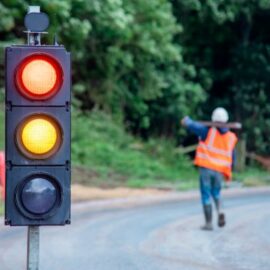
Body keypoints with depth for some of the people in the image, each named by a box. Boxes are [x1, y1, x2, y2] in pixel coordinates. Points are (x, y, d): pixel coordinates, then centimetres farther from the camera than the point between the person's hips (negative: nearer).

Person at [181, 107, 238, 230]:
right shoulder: (231, 138, 2)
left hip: (206, 168, -3)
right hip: (219, 171, 3)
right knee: (216, 193, 24)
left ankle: (209, 223, 4)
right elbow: (232, 158, 10)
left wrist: (186, 119, 16)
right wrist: (228, 172, 25)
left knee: (206, 196, 5)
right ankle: (219, 211, -3)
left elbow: (190, 124, -8)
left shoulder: (208, 131, -9)